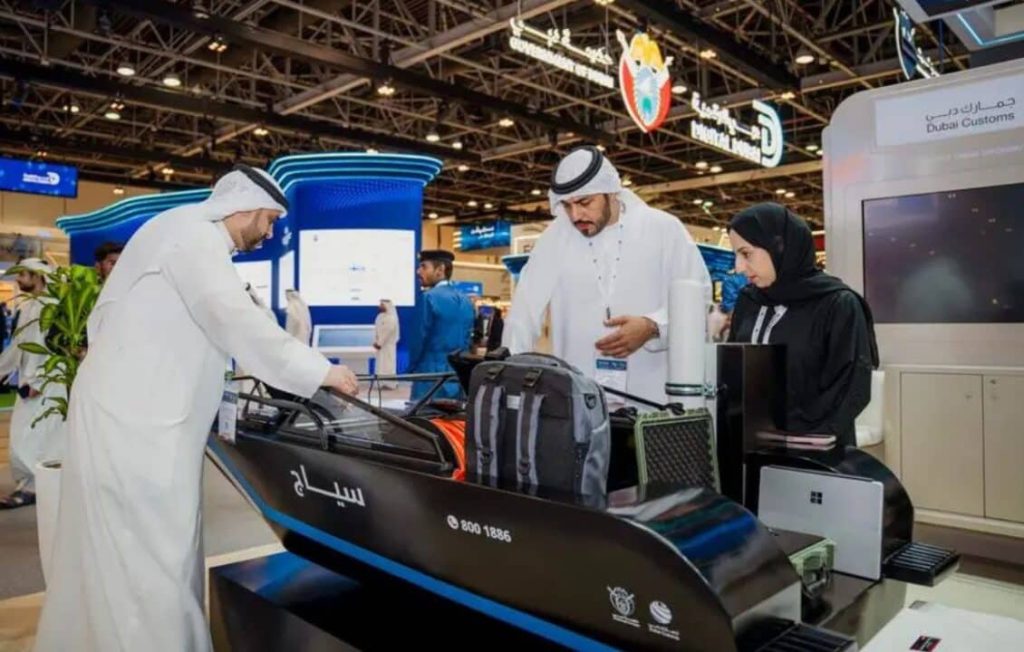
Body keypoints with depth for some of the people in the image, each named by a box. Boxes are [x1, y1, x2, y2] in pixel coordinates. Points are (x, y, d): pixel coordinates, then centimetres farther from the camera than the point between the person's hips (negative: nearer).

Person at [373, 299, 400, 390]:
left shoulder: (391, 318, -15)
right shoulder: (380, 316, 12)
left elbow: (388, 332, -20)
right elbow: (376, 329, 13)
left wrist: (379, 343, -18)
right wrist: (375, 341, 5)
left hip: (388, 344, -9)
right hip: (381, 344, 9)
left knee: (388, 363, -6)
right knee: (382, 363, 10)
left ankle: (390, 383, -1)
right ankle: (384, 383, 16)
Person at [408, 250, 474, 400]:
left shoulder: (430, 297, -11)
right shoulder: (465, 301, 10)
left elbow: (421, 338, -10)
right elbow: (468, 339, 12)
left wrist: (411, 369, 3)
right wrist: (457, 366, 17)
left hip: (431, 376, -7)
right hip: (459, 376, 7)